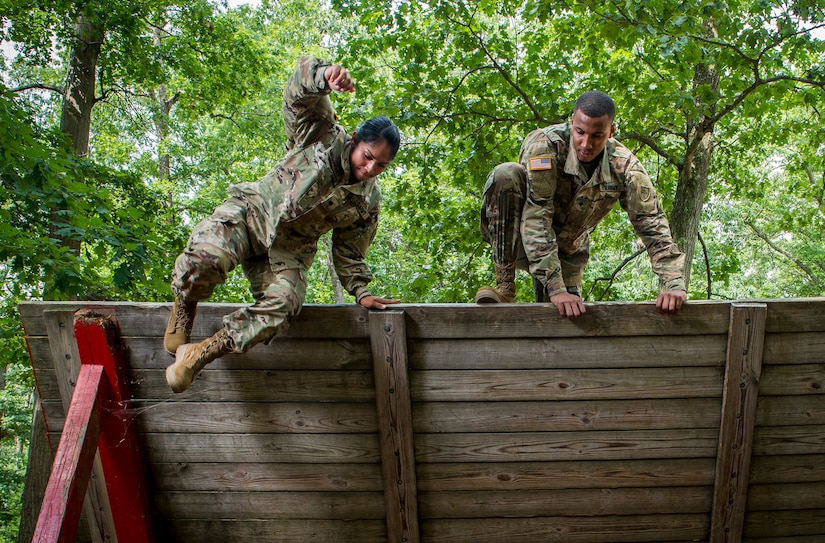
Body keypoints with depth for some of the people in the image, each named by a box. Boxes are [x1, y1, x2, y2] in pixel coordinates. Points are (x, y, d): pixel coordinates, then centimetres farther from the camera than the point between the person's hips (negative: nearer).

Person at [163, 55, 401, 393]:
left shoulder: (367, 201, 6)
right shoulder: (324, 136, -4)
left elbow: (348, 252, 16)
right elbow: (299, 95, -19)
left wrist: (360, 291, 6)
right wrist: (325, 75, -41)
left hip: (290, 249, 3)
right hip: (252, 211, -3)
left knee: (284, 304, -27)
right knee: (204, 258, -33)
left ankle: (199, 355, -17)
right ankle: (184, 310, 2)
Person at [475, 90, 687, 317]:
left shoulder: (624, 167, -18)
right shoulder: (546, 145, -30)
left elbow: (652, 225, -16)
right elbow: (536, 218, -36)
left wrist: (673, 283, -29)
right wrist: (555, 289, -42)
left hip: (567, 250, 4)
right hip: (519, 239, -3)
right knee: (506, 174, -33)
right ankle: (505, 286, -26)